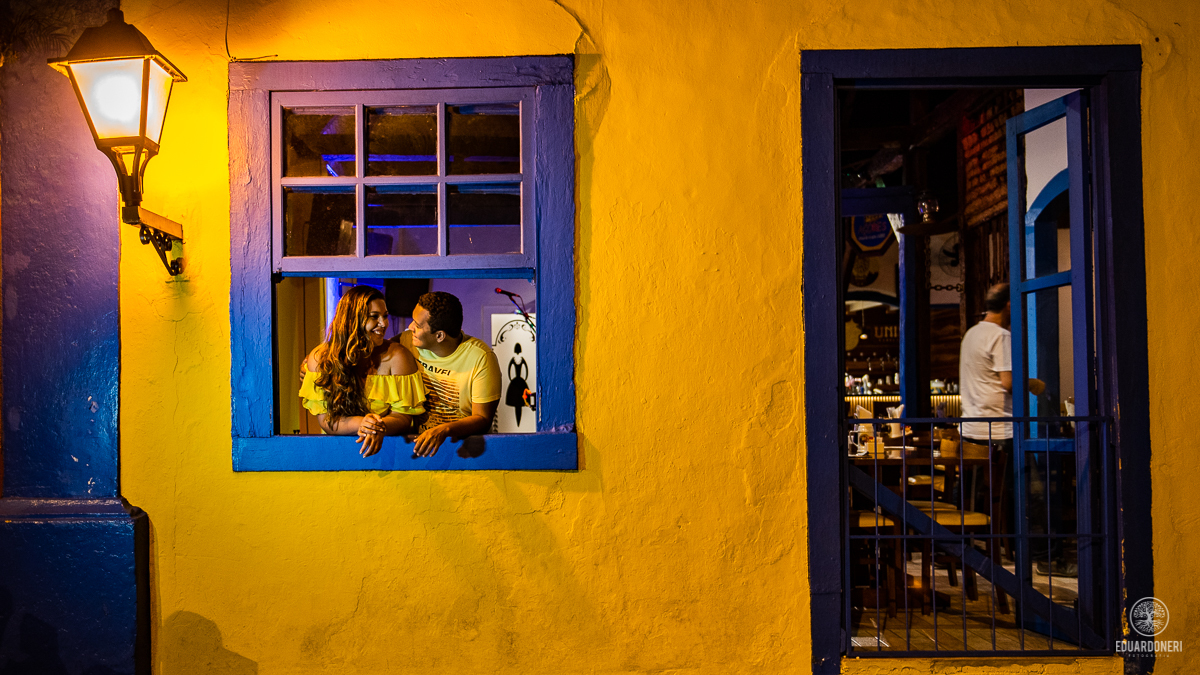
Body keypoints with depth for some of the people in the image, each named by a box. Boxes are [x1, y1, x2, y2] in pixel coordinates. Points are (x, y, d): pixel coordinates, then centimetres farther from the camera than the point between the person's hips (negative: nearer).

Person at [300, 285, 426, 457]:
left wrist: (380, 427, -28)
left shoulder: (397, 357, -6)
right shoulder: (320, 358, -3)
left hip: (388, 444, -2)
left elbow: (403, 417, -7)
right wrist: (360, 424, -24)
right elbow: (325, 420, -5)